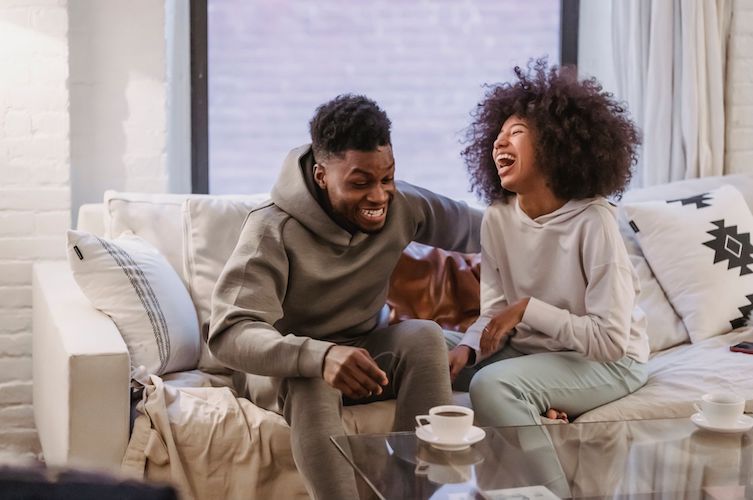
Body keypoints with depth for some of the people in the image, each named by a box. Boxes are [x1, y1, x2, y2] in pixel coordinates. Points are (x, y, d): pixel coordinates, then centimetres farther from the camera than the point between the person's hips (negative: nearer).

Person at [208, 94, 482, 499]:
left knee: (424, 335, -26)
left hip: (366, 352, 4)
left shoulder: (401, 204, -12)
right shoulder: (274, 229, -27)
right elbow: (229, 333, -37)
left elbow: (473, 227, 6)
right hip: (289, 367, -4)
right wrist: (320, 355, -53)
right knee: (311, 378, -38)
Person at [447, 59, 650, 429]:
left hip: (609, 361, -7)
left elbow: (611, 341, -23)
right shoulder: (497, 219, -4)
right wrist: (466, 348, -20)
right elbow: (494, 315, 0)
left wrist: (528, 309, -26)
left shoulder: (592, 221, -22)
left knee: (492, 384, -31)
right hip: (532, 351, 7)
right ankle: (535, 412, -4)